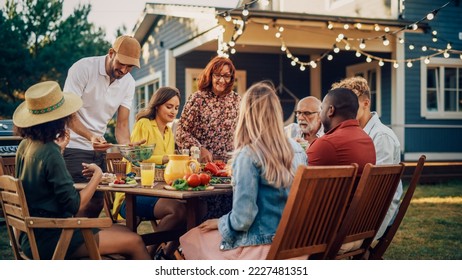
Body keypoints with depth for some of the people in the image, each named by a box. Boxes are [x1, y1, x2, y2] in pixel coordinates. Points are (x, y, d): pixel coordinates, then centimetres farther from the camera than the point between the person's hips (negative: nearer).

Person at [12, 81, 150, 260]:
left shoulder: (25, 145, 5)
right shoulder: (50, 153, -22)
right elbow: (74, 205, -21)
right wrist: (97, 175, -9)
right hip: (48, 240, -10)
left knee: (124, 231, 13)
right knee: (135, 242, -7)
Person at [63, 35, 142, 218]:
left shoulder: (128, 83, 2)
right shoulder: (83, 68, -15)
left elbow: (122, 124, 1)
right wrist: (90, 137, -36)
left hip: (98, 149, 6)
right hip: (74, 146, -6)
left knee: (97, 202, 8)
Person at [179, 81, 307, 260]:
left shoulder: (248, 155, -20)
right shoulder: (296, 149, 0)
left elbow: (242, 219, -21)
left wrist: (220, 223, 0)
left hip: (260, 247, -7)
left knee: (190, 240, 15)